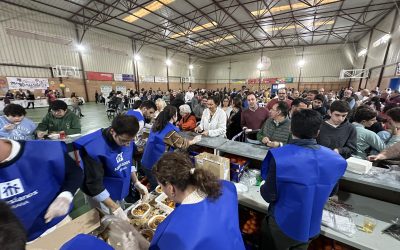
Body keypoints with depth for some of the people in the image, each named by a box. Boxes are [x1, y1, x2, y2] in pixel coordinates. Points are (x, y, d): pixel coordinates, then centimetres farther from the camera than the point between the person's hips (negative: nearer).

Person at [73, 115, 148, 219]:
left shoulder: (126, 139, -13)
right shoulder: (95, 148, -31)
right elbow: (95, 185, -25)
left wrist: (136, 183, -2)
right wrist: (115, 209, -25)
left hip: (120, 191, 5)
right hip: (101, 197, -5)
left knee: (121, 222, 23)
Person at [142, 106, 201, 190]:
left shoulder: (157, 125, 2)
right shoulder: (170, 131, -21)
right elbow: (182, 143, -7)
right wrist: (194, 141, 10)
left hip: (146, 162, 8)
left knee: (154, 187, 23)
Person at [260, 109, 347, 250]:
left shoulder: (279, 156, -31)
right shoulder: (335, 160, -14)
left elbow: (269, 195, -20)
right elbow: (330, 192, 4)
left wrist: (264, 188, 1)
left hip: (282, 226, -4)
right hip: (311, 228, 4)